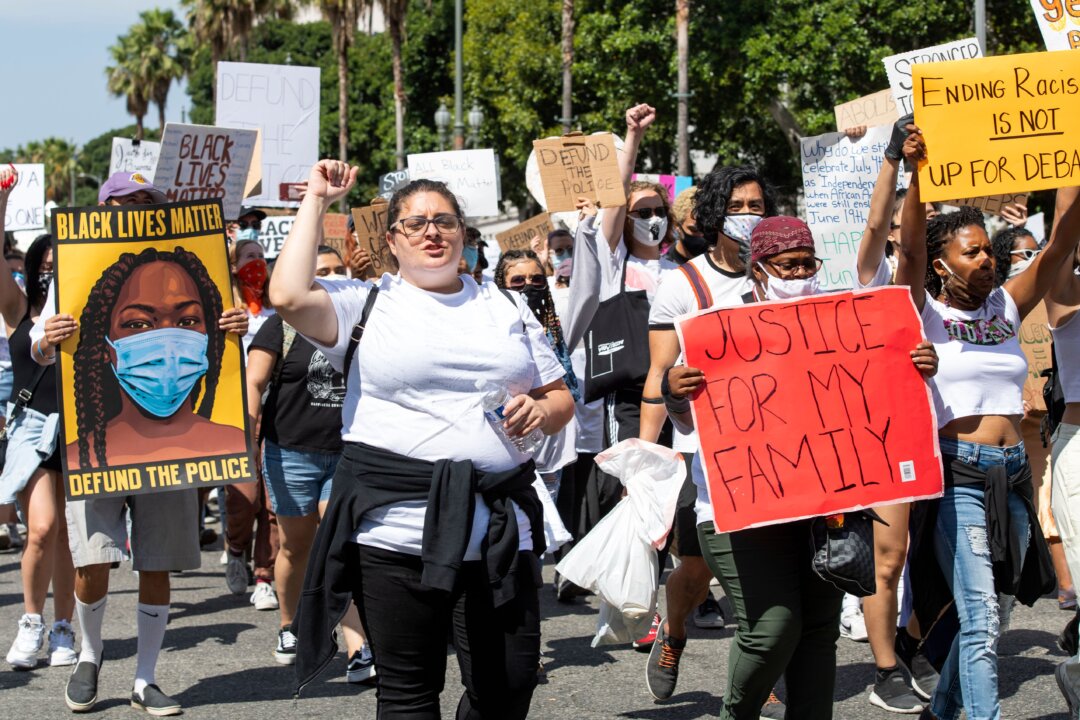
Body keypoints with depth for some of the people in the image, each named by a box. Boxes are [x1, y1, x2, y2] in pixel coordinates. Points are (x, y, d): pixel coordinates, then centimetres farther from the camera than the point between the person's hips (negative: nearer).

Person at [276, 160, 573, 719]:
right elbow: (289, 297, -12)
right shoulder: (366, 303, 7)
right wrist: (317, 202, -2)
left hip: (499, 528, 3)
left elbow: (560, 399, 22)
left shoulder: (506, 307, 18)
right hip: (395, 529, -3)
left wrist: (540, 411, -3)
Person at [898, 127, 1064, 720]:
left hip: (1012, 474, 6)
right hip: (958, 475, -6)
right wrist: (916, 174, -30)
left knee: (983, 616, 14)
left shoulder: (1006, 308, 12)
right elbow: (910, 250, -18)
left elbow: (1060, 247, 4)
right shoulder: (923, 315, -1)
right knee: (982, 621, -14)